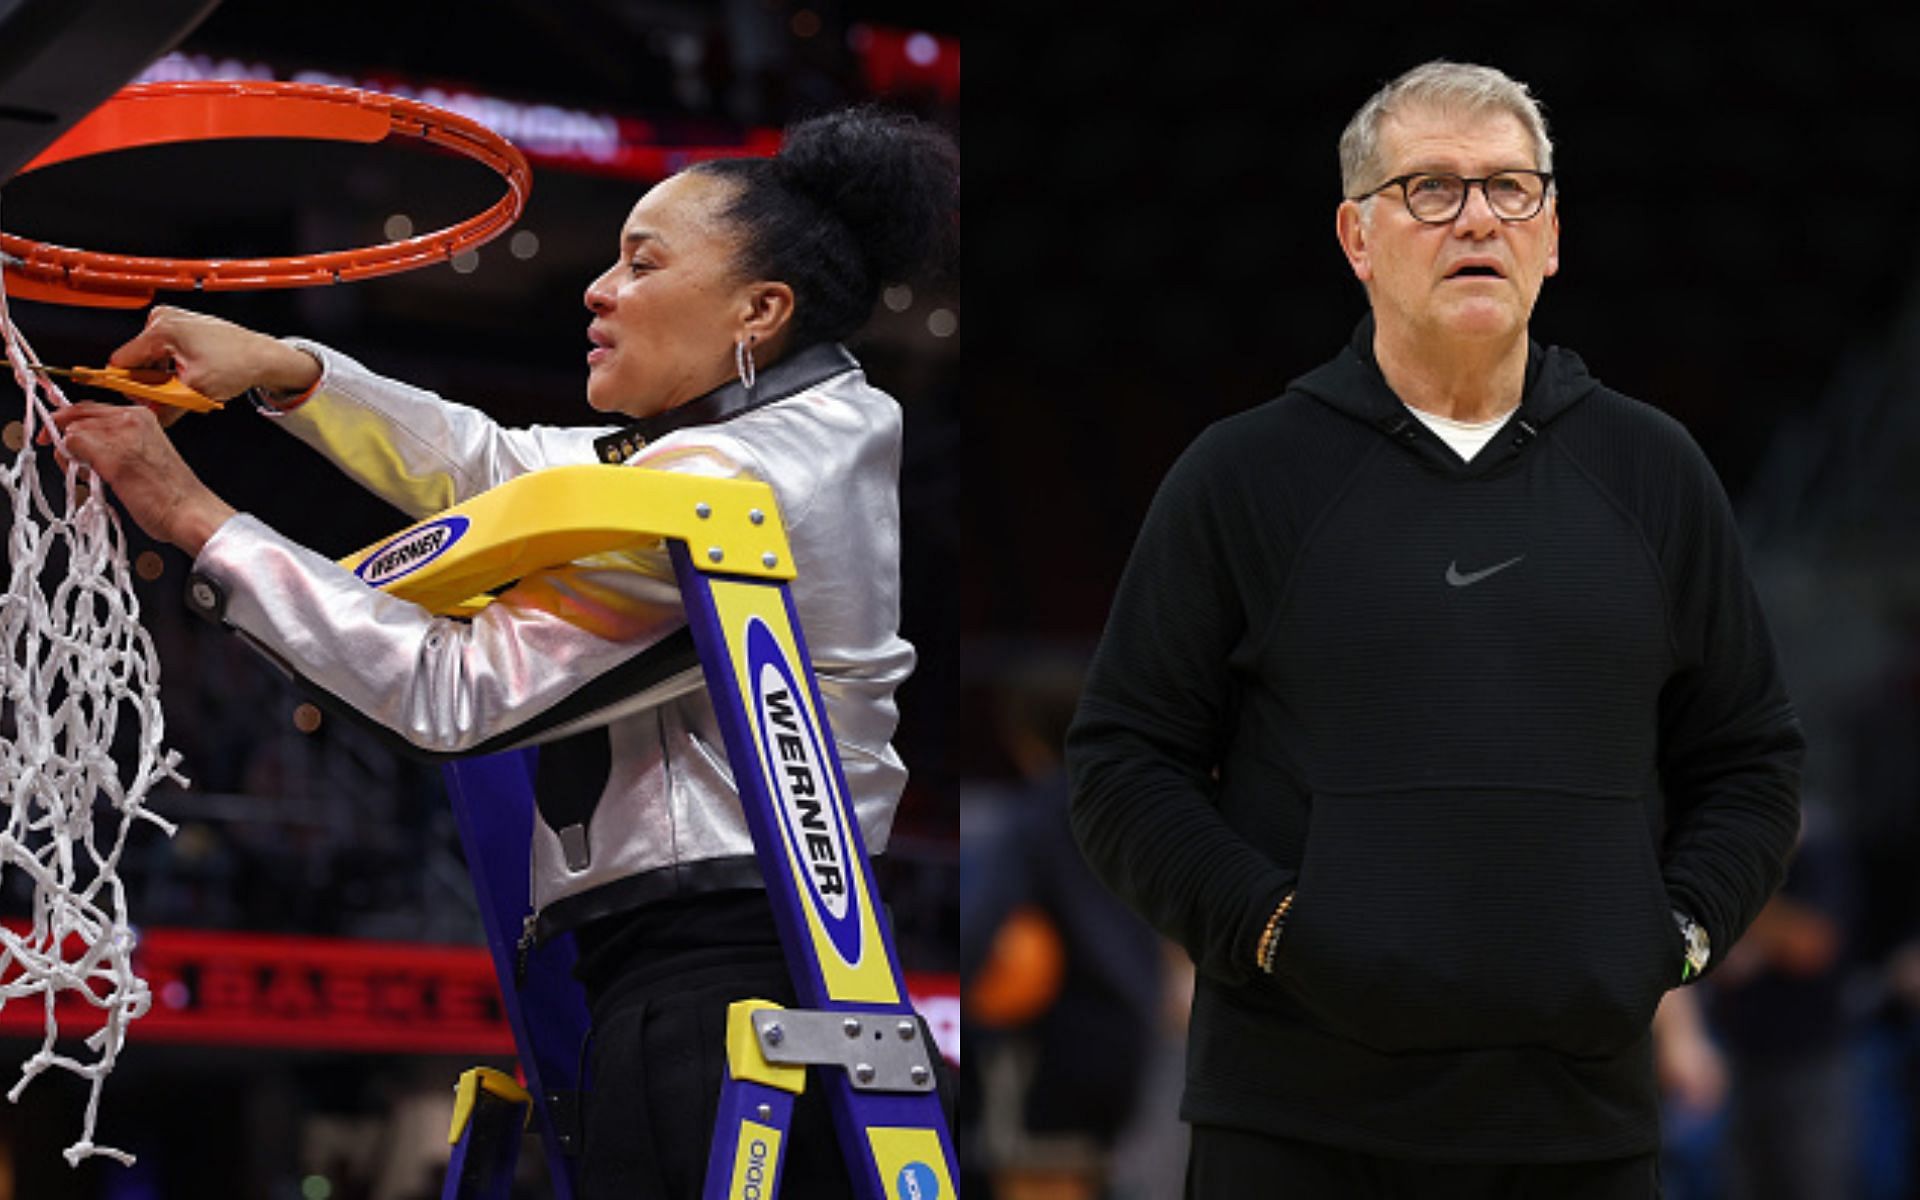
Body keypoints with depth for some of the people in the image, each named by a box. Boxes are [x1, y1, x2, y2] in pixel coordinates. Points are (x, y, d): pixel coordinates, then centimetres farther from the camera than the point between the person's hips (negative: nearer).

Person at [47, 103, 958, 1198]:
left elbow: (454, 690, -13)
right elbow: (496, 468, 20)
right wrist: (283, 368, 10)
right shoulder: (816, 430, 17)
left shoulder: (719, 477, -14)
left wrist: (197, 522, -9)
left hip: (704, 993, -10)